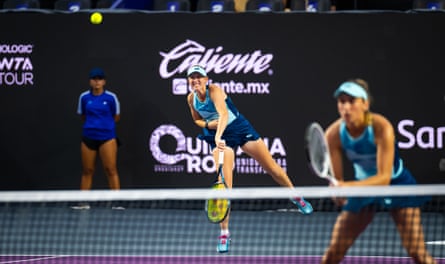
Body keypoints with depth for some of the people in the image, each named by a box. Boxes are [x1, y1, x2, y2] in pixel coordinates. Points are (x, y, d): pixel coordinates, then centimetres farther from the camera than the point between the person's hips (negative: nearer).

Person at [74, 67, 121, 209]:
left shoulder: (111, 97, -3)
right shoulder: (84, 97, 4)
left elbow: (116, 117, 8)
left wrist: (105, 123, 3)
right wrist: (92, 124, 7)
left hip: (107, 137, -3)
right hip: (88, 137, 3)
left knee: (111, 170, -7)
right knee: (87, 171, 7)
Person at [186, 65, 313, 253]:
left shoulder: (214, 90, -22)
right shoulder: (191, 99, -5)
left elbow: (223, 114, -38)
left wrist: (218, 134, -55)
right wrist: (208, 124, -11)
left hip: (240, 128, -3)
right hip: (219, 137, 3)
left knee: (273, 168, 5)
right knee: (224, 184, -12)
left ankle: (296, 197, 33)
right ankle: (224, 233, -8)